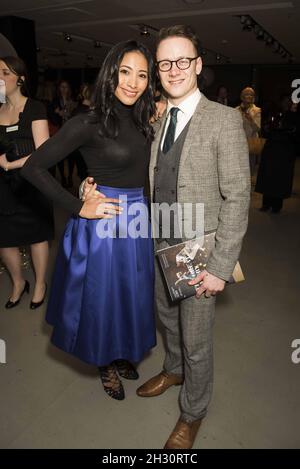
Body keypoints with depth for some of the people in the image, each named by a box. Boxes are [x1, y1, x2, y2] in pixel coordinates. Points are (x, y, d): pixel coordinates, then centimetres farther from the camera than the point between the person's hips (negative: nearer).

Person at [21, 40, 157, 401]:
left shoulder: (142, 120, 5)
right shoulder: (89, 123, -15)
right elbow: (33, 167, -15)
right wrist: (78, 207, -16)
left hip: (137, 221, 7)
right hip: (103, 222, -6)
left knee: (131, 295, 21)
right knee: (102, 297, 12)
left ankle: (121, 353, 49)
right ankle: (105, 365, 40)